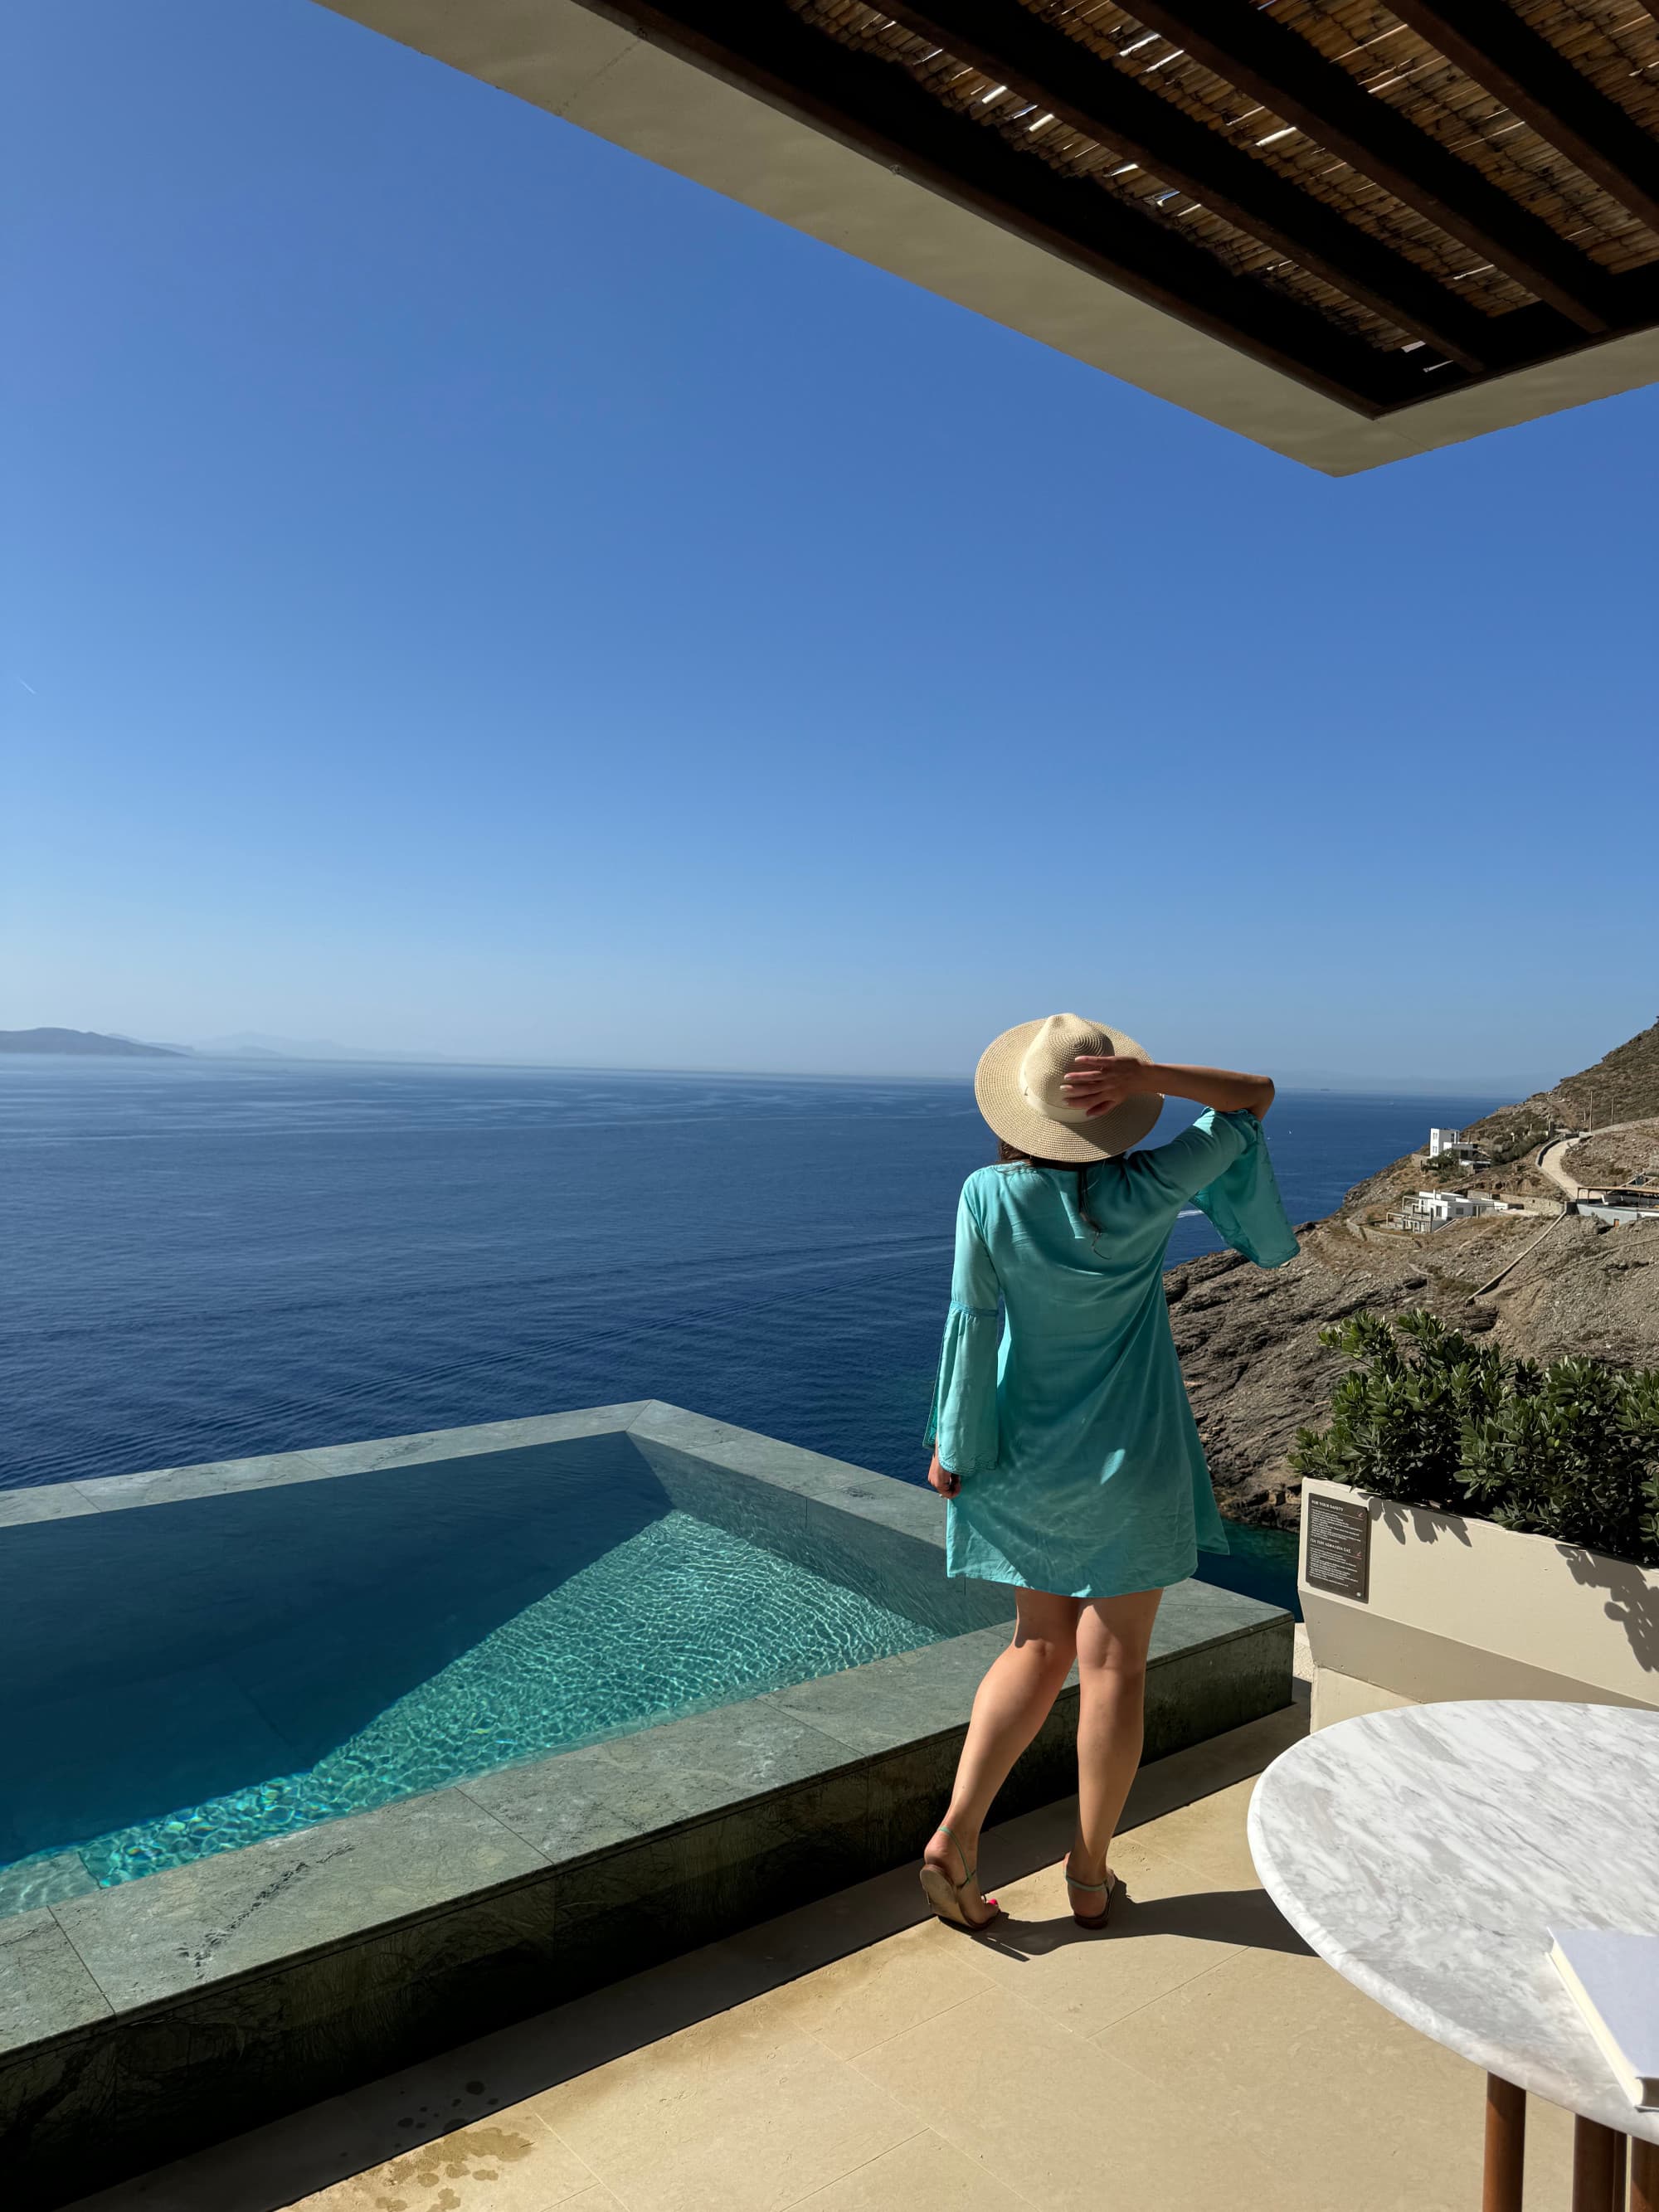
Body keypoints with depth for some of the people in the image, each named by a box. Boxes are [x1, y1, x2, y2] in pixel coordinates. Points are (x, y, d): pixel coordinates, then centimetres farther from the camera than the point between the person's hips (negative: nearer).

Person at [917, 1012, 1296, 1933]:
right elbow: (1254, 1097, -2)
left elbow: (971, 1322, -10)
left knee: (1041, 1647, 17)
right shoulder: (1144, 1192, -12)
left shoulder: (990, 1195, -12)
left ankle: (955, 1834, 9)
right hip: (1129, 1456, -2)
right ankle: (1091, 1876, 22)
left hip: (1025, 1455, 2)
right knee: (1114, 1661, 10)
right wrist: (1145, 1077, -18)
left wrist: (950, 1442, 1)